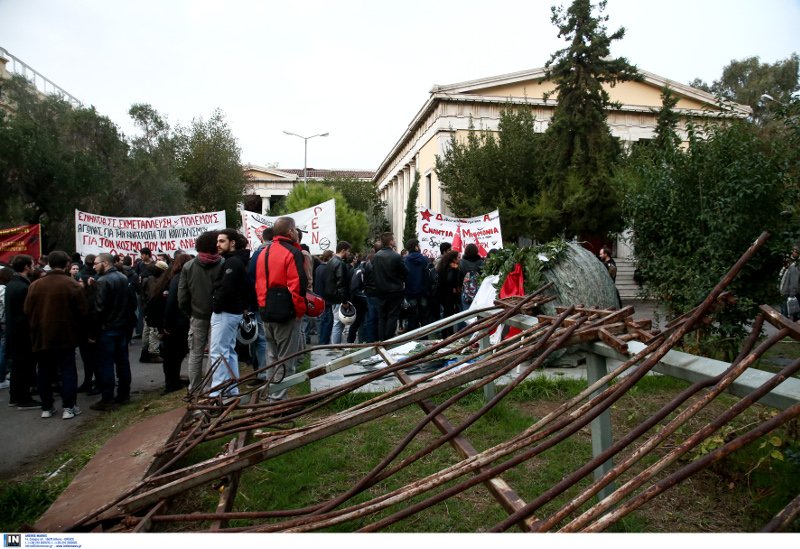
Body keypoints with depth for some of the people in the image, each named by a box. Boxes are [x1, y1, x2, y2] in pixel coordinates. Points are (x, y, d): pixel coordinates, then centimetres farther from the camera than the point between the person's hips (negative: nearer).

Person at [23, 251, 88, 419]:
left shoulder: (35, 285, 0)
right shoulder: (72, 285, -11)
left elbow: (28, 311, 4)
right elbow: (82, 311, -10)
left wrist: (35, 328, 20)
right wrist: (77, 329, 8)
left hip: (42, 336, 4)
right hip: (66, 336, -3)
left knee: (45, 371, 13)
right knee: (68, 370, 4)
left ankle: (46, 407, 19)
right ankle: (69, 407, 3)